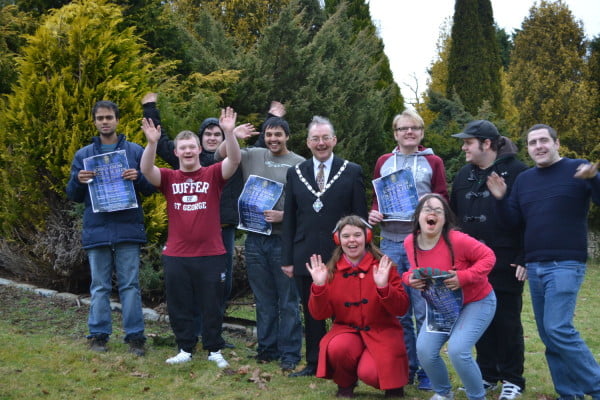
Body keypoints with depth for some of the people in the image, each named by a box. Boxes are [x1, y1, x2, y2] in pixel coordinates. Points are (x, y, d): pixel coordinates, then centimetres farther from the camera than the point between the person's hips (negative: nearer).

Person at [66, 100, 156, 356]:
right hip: (96, 229, 1)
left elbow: (150, 189, 7)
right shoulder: (83, 155, 11)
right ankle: (98, 335, 14)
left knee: (130, 285, 1)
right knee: (99, 287, 7)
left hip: (128, 228, -1)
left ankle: (135, 336, 6)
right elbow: (73, 196, 11)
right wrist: (78, 180, -11)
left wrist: (138, 178, -15)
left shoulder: (135, 151, 7)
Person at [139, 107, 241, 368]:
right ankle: (185, 349, 25)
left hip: (211, 254, -1)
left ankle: (214, 350, 21)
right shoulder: (169, 178, 3)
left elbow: (234, 161, -16)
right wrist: (152, 142, -31)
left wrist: (229, 133, -31)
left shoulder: (213, 175, 0)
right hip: (176, 256, 2)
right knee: (179, 306, 10)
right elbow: (146, 170, -15)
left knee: (212, 305, 8)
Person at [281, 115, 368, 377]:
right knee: (311, 313, 10)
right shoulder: (295, 173, 9)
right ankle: (313, 363, 22)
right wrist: (287, 258, 4)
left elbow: (360, 217, 1)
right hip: (306, 256, 2)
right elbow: (289, 219, 9)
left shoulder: (352, 172, 2)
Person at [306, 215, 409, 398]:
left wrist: (383, 287, -27)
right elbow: (319, 314, -2)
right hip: (346, 330, 2)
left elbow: (401, 309, -9)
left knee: (369, 373, -27)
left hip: (382, 332, -2)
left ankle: (392, 384, 11)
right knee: (337, 347, -32)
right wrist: (319, 286, -19)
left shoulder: (382, 266, -5)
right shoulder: (331, 270, 1)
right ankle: (345, 385, 1)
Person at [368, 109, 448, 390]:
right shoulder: (383, 162, 13)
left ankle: (426, 371, 8)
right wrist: (374, 214, -2)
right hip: (390, 242, 3)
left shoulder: (433, 162, 6)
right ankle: (405, 368, 18)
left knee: (424, 310, -2)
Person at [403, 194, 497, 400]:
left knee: (457, 350, -22)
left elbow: (488, 257, -18)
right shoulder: (410, 242, -9)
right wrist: (410, 278, -14)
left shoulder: (457, 240, -27)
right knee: (424, 350, -9)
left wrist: (463, 277, -30)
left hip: (476, 302, -5)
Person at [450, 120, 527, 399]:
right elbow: (456, 212, 21)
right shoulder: (464, 175, 11)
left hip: (506, 262, -6)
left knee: (507, 320, 2)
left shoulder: (516, 172, -9)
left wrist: (524, 257, -14)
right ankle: (487, 375, 23)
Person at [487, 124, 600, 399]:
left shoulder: (578, 169, -3)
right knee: (548, 334, 7)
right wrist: (501, 199, -4)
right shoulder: (524, 179, 14)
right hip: (533, 266, 6)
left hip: (565, 264, -6)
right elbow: (513, 221, 13)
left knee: (558, 328, -16)